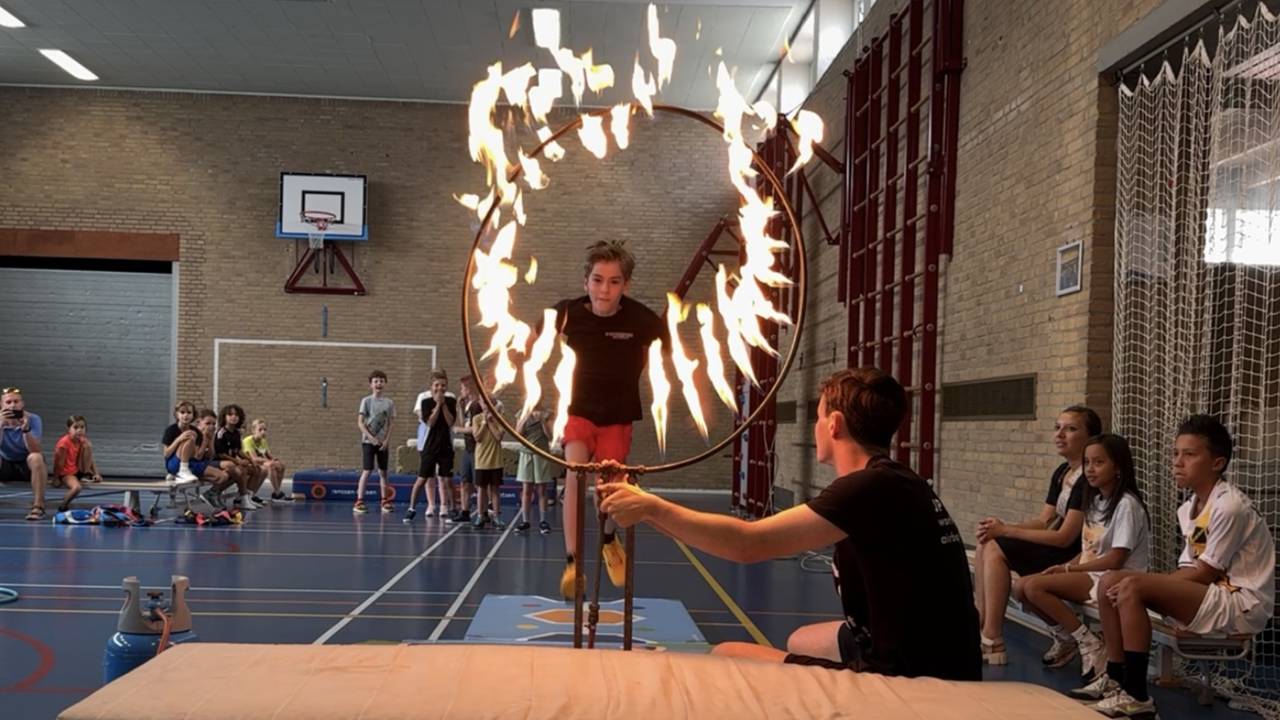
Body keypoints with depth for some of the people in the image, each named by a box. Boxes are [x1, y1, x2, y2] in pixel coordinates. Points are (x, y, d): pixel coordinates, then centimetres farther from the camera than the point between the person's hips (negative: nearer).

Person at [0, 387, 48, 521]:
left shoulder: (33, 419, -17)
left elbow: (35, 450, -28)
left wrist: (25, 429, -42)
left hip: (27, 465, -1)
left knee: (36, 458, -36)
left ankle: (38, 507, -30)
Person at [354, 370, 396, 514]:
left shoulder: (389, 403, 5)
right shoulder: (366, 401, -3)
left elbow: (390, 424, 6)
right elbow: (360, 422, -6)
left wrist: (387, 440, -6)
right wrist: (371, 437, -14)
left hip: (383, 442, 3)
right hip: (368, 441, -3)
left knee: (383, 471, 7)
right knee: (366, 471, -8)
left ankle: (385, 501, 14)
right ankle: (359, 502, -6)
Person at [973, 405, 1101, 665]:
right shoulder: (1061, 473, 12)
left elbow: (1065, 537, -20)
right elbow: (1043, 521, 8)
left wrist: (1006, 531, -18)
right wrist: (1000, 529, -9)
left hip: (1077, 556, -9)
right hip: (1059, 550, 9)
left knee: (995, 551, -19)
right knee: (985, 548, -3)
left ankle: (992, 642, -15)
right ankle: (980, 629, -4)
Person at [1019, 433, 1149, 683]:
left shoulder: (1126, 504, -13)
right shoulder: (1096, 501, 13)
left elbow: (1115, 560, -18)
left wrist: (1068, 568, -12)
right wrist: (1065, 567, -4)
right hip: (1092, 575, 8)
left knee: (1035, 586, -23)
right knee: (1025, 584, -7)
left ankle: (1090, 644, -10)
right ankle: (1067, 638, 10)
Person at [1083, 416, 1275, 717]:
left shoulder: (1229, 506, -19)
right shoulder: (1188, 509, 9)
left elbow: (1205, 573, -17)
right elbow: (1188, 570, 8)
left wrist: (1141, 582, -14)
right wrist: (1146, 582, -9)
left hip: (1242, 604, -9)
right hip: (1209, 594, 9)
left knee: (1132, 587, -26)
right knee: (1110, 582, 0)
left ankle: (1136, 696, -19)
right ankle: (1115, 677, 5)